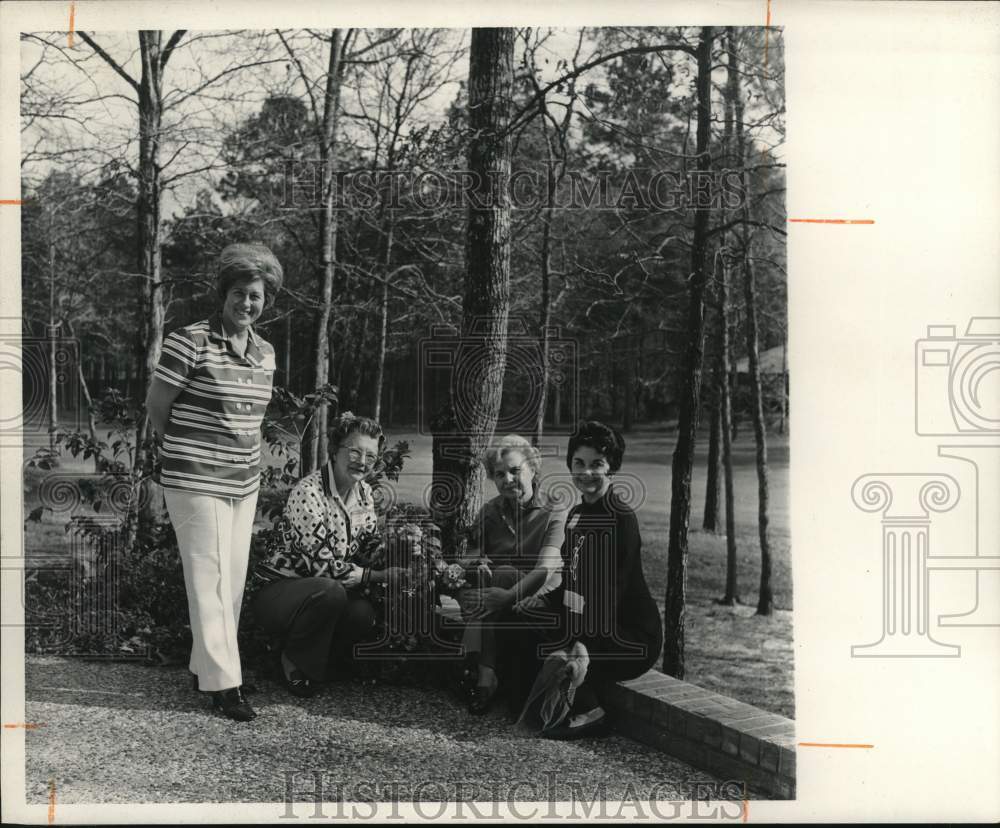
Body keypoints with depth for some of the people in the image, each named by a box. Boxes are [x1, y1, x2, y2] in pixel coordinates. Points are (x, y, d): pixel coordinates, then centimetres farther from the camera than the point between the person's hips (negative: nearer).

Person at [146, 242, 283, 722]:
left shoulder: (265, 353, 8)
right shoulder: (190, 342, -12)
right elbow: (155, 406, -6)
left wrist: (243, 456, 12)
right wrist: (183, 454, 4)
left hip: (244, 483, 7)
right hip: (196, 482, -7)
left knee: (234, 580, 12)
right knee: (209, 580, -4)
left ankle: (205, 667, 27)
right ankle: (224, 682, 2)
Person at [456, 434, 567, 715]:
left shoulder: (554, 513, -4)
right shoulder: (490, 511, 12)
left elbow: (546, 567, -19)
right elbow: (469, 557, 7)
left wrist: (509, 595, -35)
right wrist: (475, 564, -19)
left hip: (537, 597, -3)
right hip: (498, 586, 4)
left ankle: (477, 668, -28)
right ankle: (485, 674, -34)